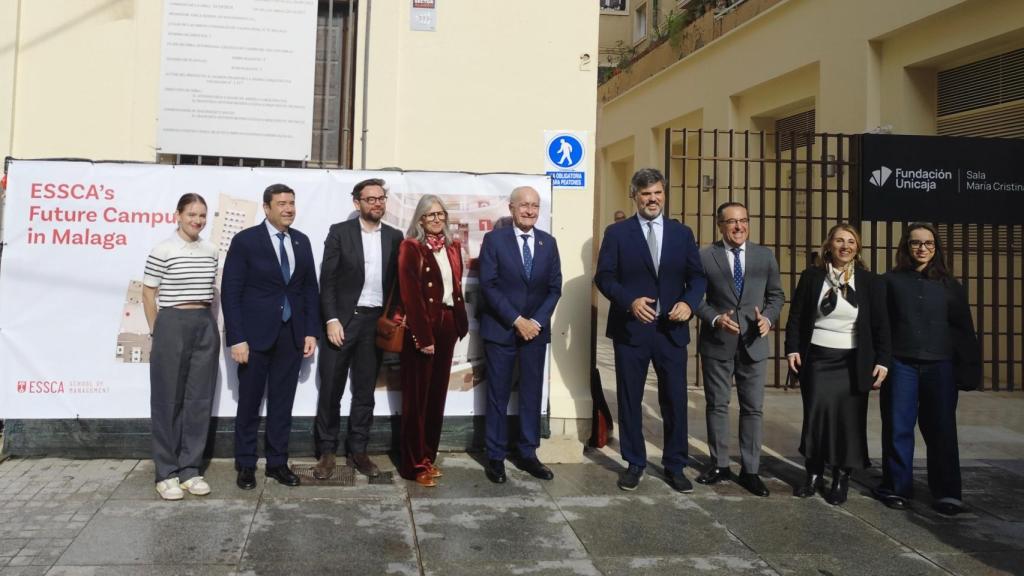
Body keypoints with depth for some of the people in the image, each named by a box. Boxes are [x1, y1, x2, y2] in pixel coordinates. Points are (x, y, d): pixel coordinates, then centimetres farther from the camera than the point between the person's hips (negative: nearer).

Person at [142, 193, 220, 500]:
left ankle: (190, 469, 16)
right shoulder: (162, 251, -6)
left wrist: (209, 320, 15)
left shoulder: (210, 251, 8)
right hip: (172, 325, -5)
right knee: (168, 400, 4)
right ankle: (166, 473, 13)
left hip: (206, 325, 5)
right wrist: (157, 333, 1)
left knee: (199, 400, 6)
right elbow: (148, 294, -1)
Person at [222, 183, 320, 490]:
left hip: (292, 334, 4)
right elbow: (230, 292, -8)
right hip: (255, 334, -4)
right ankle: (246, 465, 22)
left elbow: (310, 288, 11)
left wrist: (311, 331, 3)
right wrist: (236, 338, -14)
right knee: (249, 404, 8)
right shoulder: (245, 240, -6)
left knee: (282, 404, 10)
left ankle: (277, 462, 21)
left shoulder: (301, 241, 8)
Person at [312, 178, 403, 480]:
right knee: (331, 389, 2)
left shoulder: (394, 237, 7)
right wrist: (332, 319, -13)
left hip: (376, 321, 3)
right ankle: (327, 452, 14)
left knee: (365, 390, 10)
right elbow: (327, 280, -5)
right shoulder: (339, 232, -2)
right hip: (342, 319, -3)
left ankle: (357, 450, 20)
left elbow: (397, 282, 7)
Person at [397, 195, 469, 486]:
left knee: (437, 393, 12)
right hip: (421, 327, -6)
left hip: (447, 325, 6)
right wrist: (423, 335, -19)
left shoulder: (453, 246, 12)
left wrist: (462, 323, 6)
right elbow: (410, 294, -14)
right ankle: (415, 463, 8)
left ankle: (429, 456, 23)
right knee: (417, 395, 1)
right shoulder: (411, 247, -8)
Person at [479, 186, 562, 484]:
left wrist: (536, 321, -7)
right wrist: (517, 320, -15)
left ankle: (527, 454, 18)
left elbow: (555, 287, 6)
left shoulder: (548, 242, 8)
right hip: (501, 329, -3)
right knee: (498, 395, 3)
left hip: (536, 329, 4)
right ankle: (495, 457, 12)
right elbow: (488, 285, -10)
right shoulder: (494, 239, -3)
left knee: (532, 393, 7)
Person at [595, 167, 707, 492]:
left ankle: (675, 466, 21)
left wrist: (689, 302, -13)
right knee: (629, 399, 8)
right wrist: (630, 302, -20)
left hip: (672, 329, 2)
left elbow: (697, 276, 7)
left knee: (675, 400, 6)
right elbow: (604, 276, -4)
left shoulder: (682, 233, 9)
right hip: (630, 328, -1)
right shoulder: (616, 232, 2)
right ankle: (634, 464, 22)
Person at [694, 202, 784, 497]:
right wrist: (715, 318, -17)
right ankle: (719, 464, 23)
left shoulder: (765, 256, 4)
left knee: (753, 408, 5)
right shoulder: (705, 257, -3)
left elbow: (776, 294, 9)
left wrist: (768, 318, -10)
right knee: (717, 406, 9)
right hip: (717, 342, -1)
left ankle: (750, 470, 15)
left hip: (753, 343, 1)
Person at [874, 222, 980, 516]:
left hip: (940, 366, 1)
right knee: (898, 428, 2)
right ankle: (896, 487, 13)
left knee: (942, 429, 1)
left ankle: (947, 493, 9)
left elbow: (964, 329, 10)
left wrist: (970, 368, 4)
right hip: (901, 365, -1)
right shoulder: (891, 281, 6)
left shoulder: (949, 285, 10)